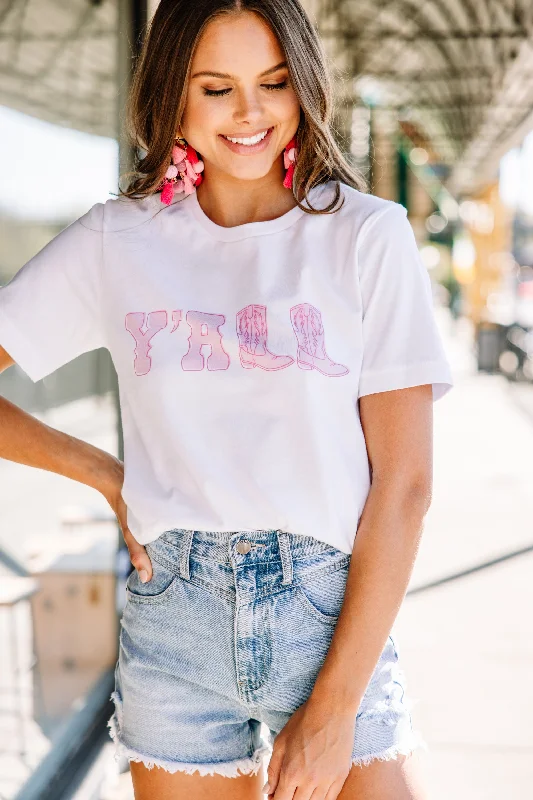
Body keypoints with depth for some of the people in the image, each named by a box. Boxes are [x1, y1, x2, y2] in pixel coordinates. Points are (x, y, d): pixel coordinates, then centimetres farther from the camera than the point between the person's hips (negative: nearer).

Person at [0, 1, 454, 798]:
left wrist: (334, 708, -10)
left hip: (335, 611, -1)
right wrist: (102, 473, -1)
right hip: (172, 619, 1)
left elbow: (404, 481, -6)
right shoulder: (115, 241, 3)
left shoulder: (367, 234, -3)